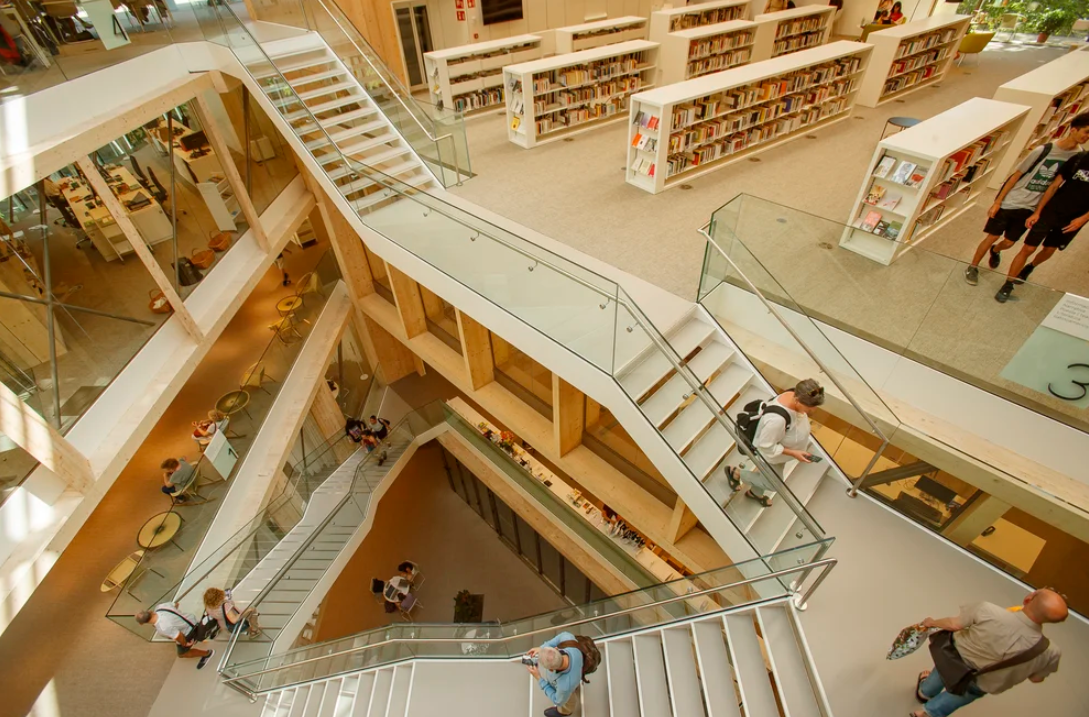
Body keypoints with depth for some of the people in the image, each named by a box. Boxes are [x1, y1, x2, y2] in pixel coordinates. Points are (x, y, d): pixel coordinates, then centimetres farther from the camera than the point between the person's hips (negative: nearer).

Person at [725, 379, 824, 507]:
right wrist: (793, 453, -27)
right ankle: (736, 472, 37)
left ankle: (755, 493, 63)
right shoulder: (777, 419, -47)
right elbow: (767, 447, -31)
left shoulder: (796, 395, -22)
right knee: (774, 484, 19)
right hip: (769, 456, -8)